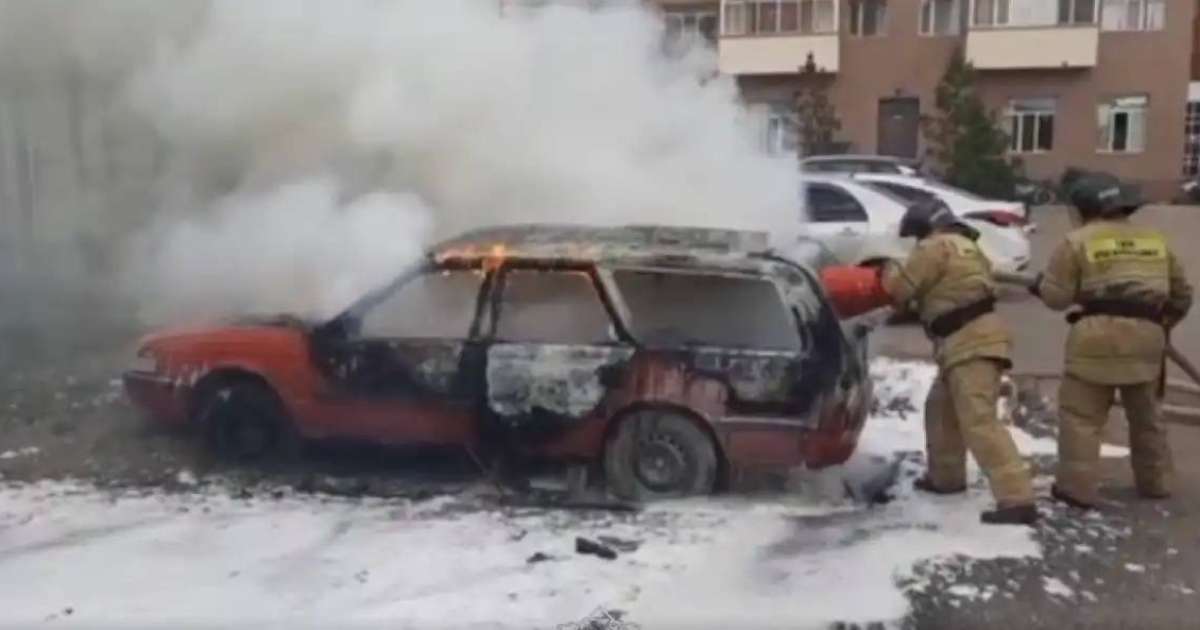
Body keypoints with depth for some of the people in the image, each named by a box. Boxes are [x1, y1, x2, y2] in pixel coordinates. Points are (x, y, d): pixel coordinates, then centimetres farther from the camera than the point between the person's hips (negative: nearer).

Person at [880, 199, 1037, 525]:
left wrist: (888, 272, 15)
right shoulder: (965, 246, 22)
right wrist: (916, 302, 18)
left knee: (979, 422, -15)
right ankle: (945, 476, 36)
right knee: (940, 408, 23)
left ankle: (1017, 499, -19)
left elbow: (900, 288, -5)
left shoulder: (935, 247, -8)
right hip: (973, 338, 11)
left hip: (971, 342, -11)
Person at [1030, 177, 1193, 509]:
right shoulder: (1155, 240, 18)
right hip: (1146, 336, 5)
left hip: (1099, 334, -5)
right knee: (1145, 413, 21)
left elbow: (1056, 297, -1)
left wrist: (1039, 284, 20)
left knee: (1081, 414, 2)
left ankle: (1076, 487, 1)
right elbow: (1181, 295, 23)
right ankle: (1155, 482, 32)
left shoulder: (1077, 241, 2)